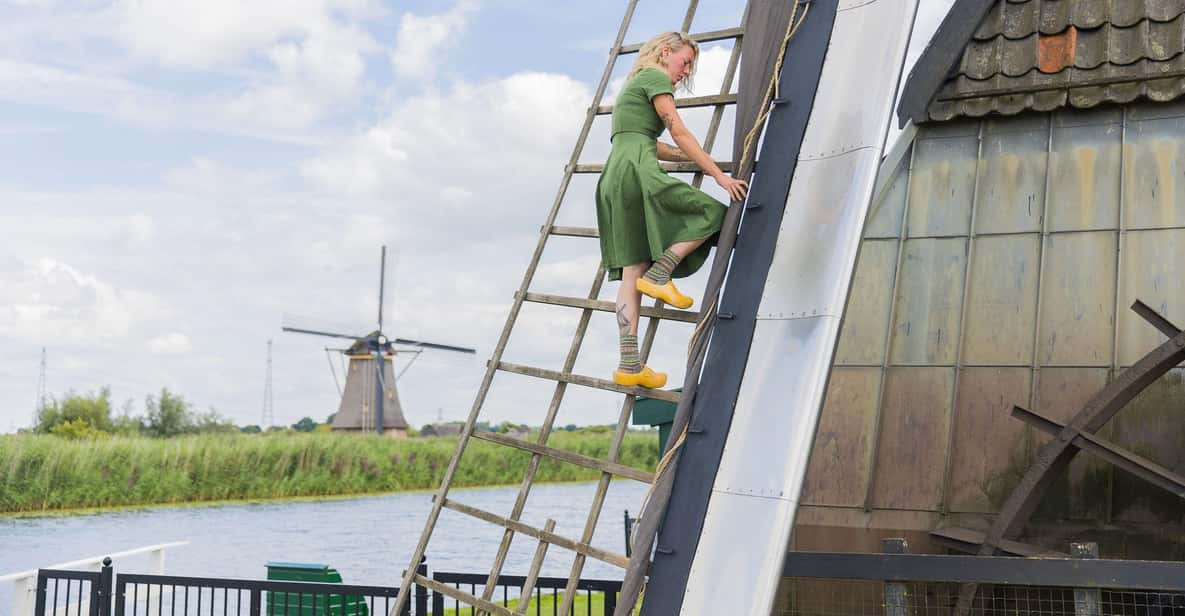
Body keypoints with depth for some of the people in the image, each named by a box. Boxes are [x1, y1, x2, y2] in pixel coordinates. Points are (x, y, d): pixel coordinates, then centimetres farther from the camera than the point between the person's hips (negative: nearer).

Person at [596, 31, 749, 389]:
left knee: (631, 272, 1)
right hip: (637, 172, -9)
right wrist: (720, 176, -6)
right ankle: (658, 273, -12)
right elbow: (679, 134, -5)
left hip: (614, 178, 9)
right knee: (710, 212, -1)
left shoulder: (633, 84, 31)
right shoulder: (656, 78, 2)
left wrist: (696, 158, 28)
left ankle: (629, 364, -6)